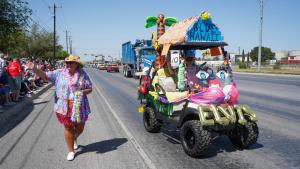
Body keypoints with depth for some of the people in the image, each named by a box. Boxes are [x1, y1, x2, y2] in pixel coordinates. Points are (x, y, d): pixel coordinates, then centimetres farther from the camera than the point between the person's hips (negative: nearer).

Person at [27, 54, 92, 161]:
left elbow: (89, 89, 1)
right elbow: (45, 76, -8)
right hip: (65, 107, -1)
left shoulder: (83, 75, -3)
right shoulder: (59, 73, -2)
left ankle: (74, 139, 50)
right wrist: (35, 69, -24)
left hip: (79, 107, 1)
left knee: (80, 127, 14)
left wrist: (82, 92, -18)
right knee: (68, 128, 7)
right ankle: (71, 151, 24)